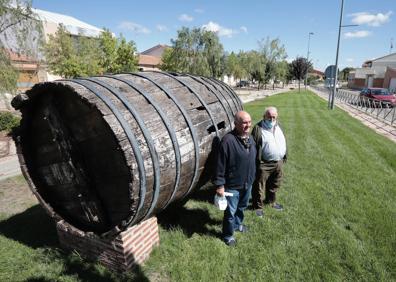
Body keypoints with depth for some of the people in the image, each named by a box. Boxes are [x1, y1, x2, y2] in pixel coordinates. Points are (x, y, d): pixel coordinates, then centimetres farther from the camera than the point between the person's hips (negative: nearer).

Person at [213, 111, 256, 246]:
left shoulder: (250, 138, 0)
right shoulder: (228, 140, -26)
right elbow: (220, 165, -22)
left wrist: (252, 177, 18)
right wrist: (219, 185, -19)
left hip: (247, 183, 7)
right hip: (232, 185, -7)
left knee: (242, 207, 27)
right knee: (230, 211, 10)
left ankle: (237, 224, 53)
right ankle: (228, 234, 33)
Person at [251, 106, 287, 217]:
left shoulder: (278, 126, 8)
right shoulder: (258, 128, -15)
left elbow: (283, 142, 19)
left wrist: (284, 156, 19)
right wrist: (256, 162, -18)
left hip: (278, 163, 7)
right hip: (264, 164, -7)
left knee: (274, 185, 23)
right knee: (259, 186, 5)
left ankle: (271, 201, 44)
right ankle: (258, 206, 23)